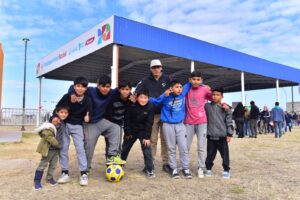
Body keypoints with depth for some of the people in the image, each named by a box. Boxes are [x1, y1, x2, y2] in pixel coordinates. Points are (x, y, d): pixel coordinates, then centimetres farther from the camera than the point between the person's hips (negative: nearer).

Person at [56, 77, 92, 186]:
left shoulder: (87, 100, -11)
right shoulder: (67, 97, -12)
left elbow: (88, 113, 2)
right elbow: (57, 108, 1)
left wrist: (87, 117, -19)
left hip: (77, 126, -1)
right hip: (64, 124, 1)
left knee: (80, 148, -7)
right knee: (63, 148, 4)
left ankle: (84, 174, -2)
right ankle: (65, 173, 14)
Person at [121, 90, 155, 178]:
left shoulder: (150, 107, -18)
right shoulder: (132, 106, -18)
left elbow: (149, 123, -16)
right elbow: (127, 119, -9)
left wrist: (147, 137, -18)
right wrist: (127, 132, -10)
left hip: (143, 131, -1)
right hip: (131, 131, 2)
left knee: (147, 149, -9)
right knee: (125, 148, 15)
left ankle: (149, 169, 3)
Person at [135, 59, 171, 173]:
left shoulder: (167, 79, 6)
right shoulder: (146, 81, 4)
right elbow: (137, 92, -3)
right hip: (152, 114, 0)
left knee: (165, 139, 6)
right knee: (152, 139, 5)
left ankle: (166, 163, 15)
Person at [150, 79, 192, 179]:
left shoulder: (182, 93, 2)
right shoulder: (166, 97, -5)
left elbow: (189, 84, 16)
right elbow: (155, 102, -2)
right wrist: (164, 96, -13)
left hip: (180, 125, 2)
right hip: (168, 125, -2)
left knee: (184, 147, 3)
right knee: (171, 148, 6)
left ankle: (186, 168, 14)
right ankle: (174, 169, 16)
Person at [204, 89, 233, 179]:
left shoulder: (225, 108, 2)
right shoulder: (207, 106, 3)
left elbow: (229, 122, 2)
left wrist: (229, 134, 0)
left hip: (222, 136, -1)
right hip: (211, 136, 1)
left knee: (225, 154, 6)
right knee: (210, 154, 10)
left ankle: (226, 170, 20)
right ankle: (208, 169, 26)